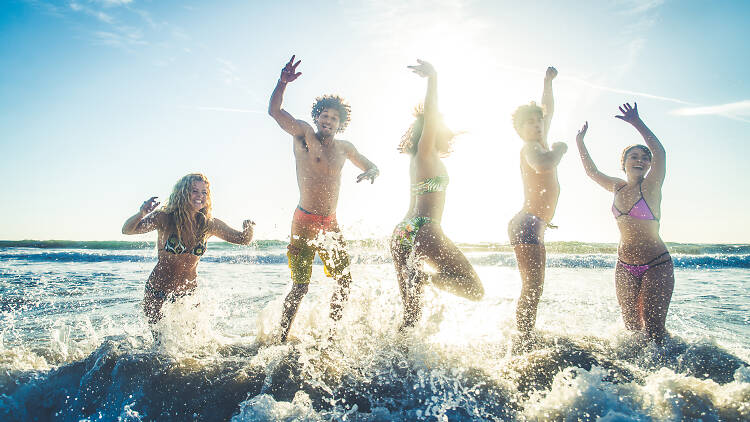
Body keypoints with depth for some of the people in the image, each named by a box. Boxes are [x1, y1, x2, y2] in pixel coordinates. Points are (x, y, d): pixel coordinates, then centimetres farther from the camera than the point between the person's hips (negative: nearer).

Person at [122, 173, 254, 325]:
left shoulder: (209, 224, -7)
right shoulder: (165, 218, -14)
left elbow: (244, 239, -1)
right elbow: (127, 230, -17)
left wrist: (248, 229, -24)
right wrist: (142, 213, -38)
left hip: (189, 291, 2)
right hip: (159, 290, -2)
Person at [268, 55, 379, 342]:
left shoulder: (344, 148, 12)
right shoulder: (303, 134, -2)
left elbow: (371, 167, 23)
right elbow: (274, 110, -15)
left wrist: (370, 173, -2)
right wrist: (283, 82, -32)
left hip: (331, 224, 6)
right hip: (304, 222, -5)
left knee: (344, 282, 9)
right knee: (300, 287, -8)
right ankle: (281, 339, 8)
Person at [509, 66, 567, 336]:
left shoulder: (541, 145, 18)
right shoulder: (530, 147, -8)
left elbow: (549, 111, 36)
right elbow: (542, 165, -33)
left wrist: (548, 83, 38)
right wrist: (559, 150, -13)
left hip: (535, 227, 10)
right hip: (527, 225, -10)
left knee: (534, 289, 12)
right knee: (531, 289, -14)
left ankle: (526, 339, 18)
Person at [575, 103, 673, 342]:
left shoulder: (651, 187, -7)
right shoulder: (618, 188, 7)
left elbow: (660, 153, -24)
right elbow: (591, 171, 19)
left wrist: (637, 123, -32)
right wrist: (580, 142, 15)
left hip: (656, 265, -5)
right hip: (625, 267, 5)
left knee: (653, 330, -5)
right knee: (631, 327, 10)